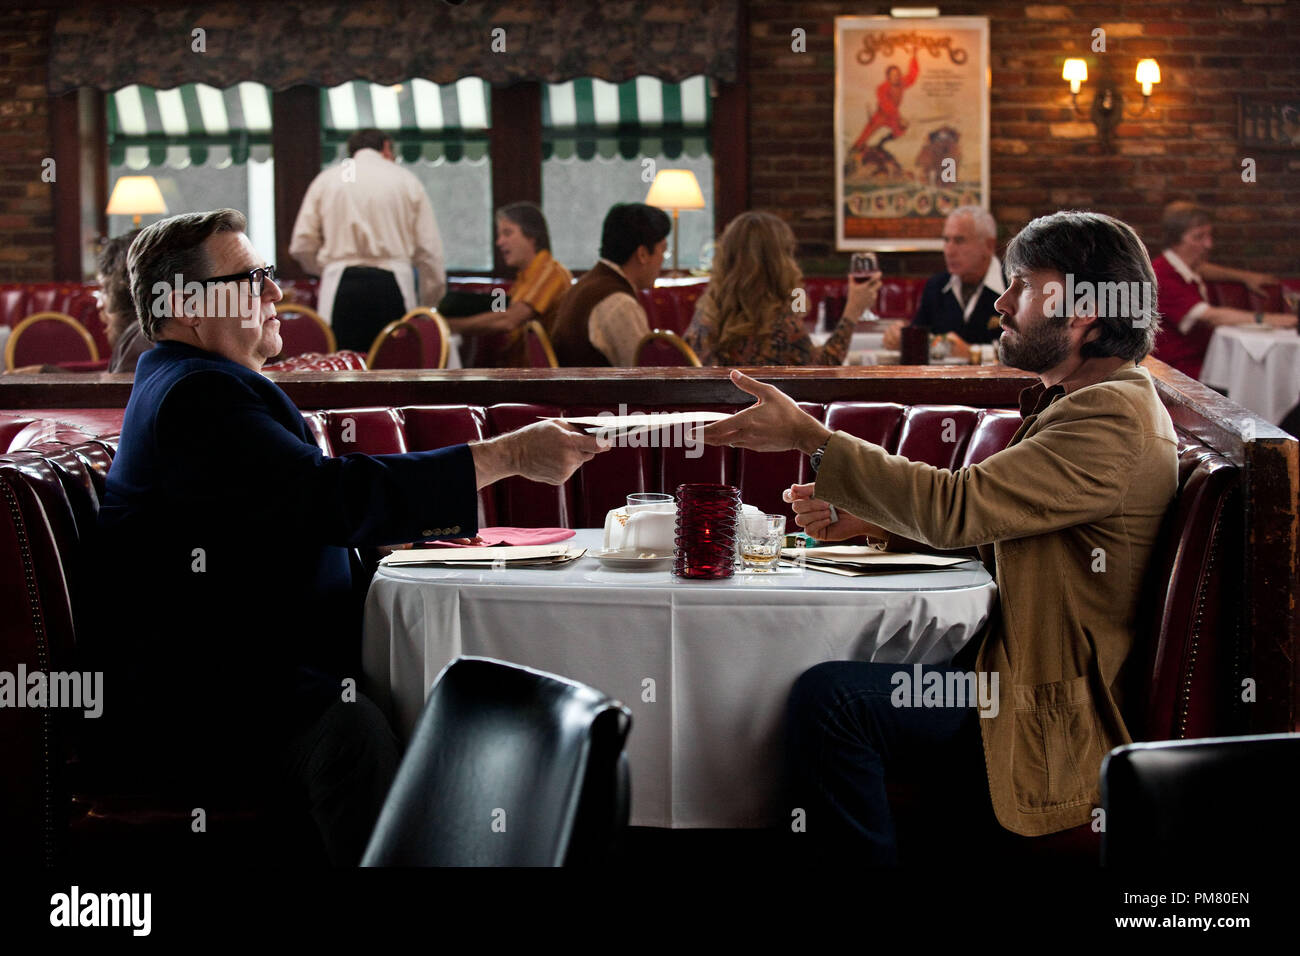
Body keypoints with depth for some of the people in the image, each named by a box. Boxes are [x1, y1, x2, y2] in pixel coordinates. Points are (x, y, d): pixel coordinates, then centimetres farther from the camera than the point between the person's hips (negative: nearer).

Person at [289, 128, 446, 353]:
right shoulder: (406, 180, 10)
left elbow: (302, 246, 7)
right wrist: (429, 307, 15)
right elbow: (429, 251, 7)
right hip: (393, 285, -1)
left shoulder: (325, 180, 12)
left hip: (341, 287, 1)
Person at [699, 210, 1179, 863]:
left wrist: (810, 437, -16)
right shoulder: (1081, 400, 14)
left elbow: (957, 506, -24)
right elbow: (990, 521, 20)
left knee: (829, 698, -22)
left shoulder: (1114, 418, -20)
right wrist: (871, 519, 5)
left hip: (1056, 730, -11)